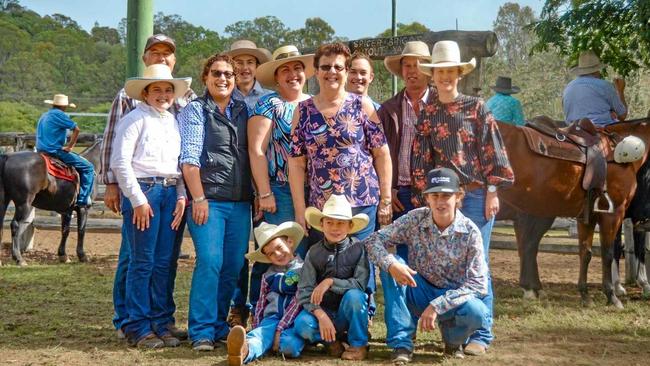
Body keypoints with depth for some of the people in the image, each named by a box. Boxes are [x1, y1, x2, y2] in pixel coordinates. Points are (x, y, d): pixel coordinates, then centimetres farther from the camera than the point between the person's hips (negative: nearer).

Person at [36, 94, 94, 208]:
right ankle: (83, 199, -10)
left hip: (41, 150, 10)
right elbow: (76, 129, -16)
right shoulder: (59, 114, -9)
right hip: (55, 151, -10)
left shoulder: (44, 116, 19)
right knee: (88, 167, -5)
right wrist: (70, 146, -6)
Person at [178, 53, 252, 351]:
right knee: (210, 262, -13)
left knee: (233, 266, 5)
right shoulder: (195, 110, 2)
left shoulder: (243, 111, 16)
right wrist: (198, 198, -13)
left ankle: (219, 325, 17)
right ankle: (202, 332, -7)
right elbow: (189, 158, -6)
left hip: (240, 203, 5)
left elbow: (252, 154, 17)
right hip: (208, 199, -5)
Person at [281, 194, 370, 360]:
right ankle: (331, 340, 0)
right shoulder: (314, 253, -4)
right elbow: (305, 291, -10)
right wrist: (321, 316, -24)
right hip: (322, 310, 1)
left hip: (348, 313, -1)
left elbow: (360, 284, -17)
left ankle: (358, 344, -11)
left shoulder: (358, 249, -8)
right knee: (302, 324, -31)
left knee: (353, 295, -33)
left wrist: (331, 282, -26)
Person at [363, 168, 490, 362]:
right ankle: (402, 343, -19)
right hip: (420, 293, 2)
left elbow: (478, 284, -19)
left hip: (454, 297, -2)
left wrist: (437, 306, -27)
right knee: (391, 265, -25)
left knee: (477, 313, -35)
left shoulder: (470, 232, -15)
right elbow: (372, 240, -11)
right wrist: (391, 264, -33)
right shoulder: (415, 219, -10)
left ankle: (453, 337, 4)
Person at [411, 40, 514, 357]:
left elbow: (491, 150, -2)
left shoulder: (477, 108, 1)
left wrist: (492, 191, -7)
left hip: (476, 194, -3)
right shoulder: (427, 115, 8)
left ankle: (481, 334, 1)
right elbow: (420, 160, 6)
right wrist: (424, 200, 0)